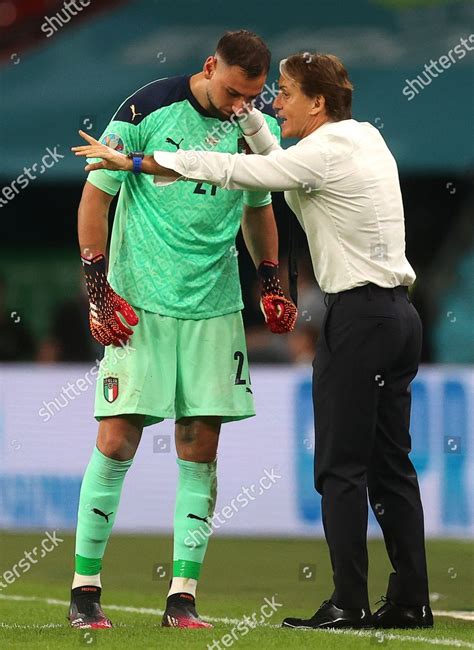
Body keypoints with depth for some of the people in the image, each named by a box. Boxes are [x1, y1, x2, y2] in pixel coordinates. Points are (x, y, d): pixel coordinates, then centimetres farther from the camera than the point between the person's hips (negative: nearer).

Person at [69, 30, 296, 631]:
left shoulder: (254, 129, 6)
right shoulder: (146, 110, -8)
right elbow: (94, 198, -3)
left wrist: (270, 285, 13)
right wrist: (99, 290, -8)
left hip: (214, 310, 4)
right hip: (139, 306, -4)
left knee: (200, 450, 1)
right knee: (116, 443, -6)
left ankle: (183, 596, 5)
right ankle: (84, 588, 4)